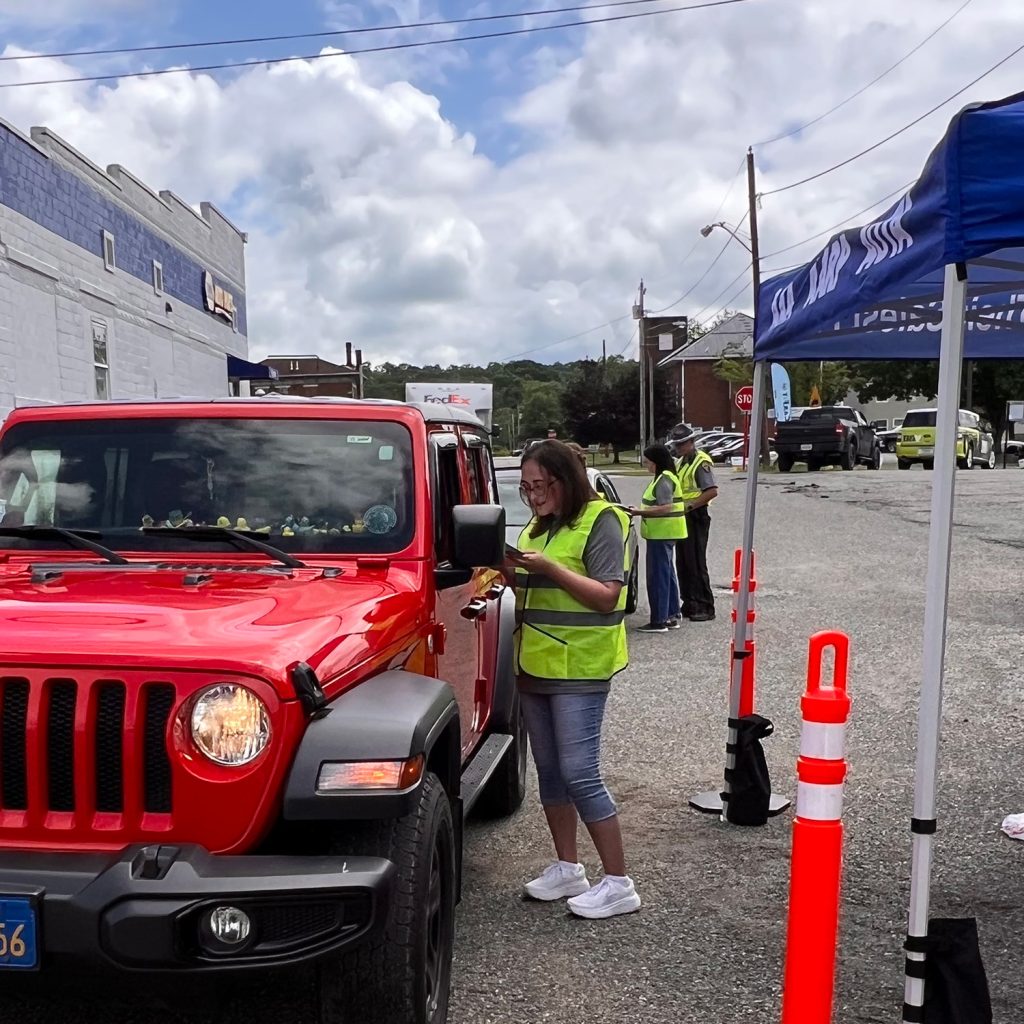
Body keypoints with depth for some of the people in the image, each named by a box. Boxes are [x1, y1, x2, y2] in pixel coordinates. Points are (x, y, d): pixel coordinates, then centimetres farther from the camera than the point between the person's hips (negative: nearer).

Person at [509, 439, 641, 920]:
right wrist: (516, 570, 0)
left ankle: (618, 884, 4)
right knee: (549, 770, 13)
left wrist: (548, 567, -24)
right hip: (535, 664, 9)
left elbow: (607, 595, -17)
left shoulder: (600, 521, -10)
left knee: (580, 774, -8)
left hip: (580, 668, -8)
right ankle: (567, 869, 26)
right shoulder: (537, 527, 15)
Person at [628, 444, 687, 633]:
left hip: (661, 533, -11)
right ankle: (672, 616, 23)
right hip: (664, 533, 11)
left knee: (658, 576, -8)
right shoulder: (664, 477, 16)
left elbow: (665, 508, -24)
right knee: (667, 574, 15)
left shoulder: (664, 479, -16)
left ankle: (659, 621, -5)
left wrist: (639, 512, -23)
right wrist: (642, 511, 18)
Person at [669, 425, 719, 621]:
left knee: (696, 563, -7)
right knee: (682, 564, 11)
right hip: (682, 518, 9)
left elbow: (712, 491, -20)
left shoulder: (702, 462, -11)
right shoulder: (680, 463, 17)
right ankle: (689, 604, 20)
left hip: (696, 517, -9)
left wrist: (689, 505, -22)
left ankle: (705, 607, -2)